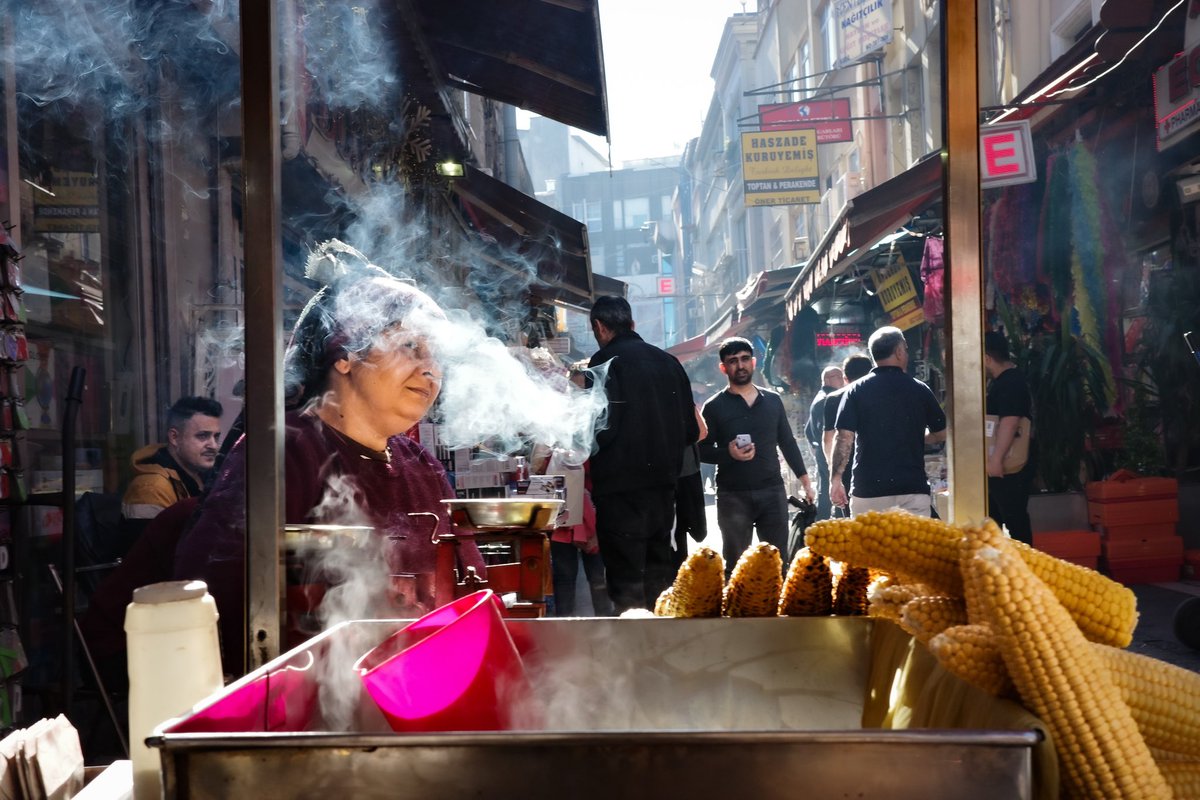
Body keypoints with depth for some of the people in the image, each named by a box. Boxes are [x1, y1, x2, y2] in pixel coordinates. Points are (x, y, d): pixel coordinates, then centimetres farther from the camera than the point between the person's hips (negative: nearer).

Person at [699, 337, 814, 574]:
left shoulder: (773, 400, 10)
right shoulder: (715, 407, 1)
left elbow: (787, 443, 14)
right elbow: (702, 450, -1)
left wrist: (805, 481, 10)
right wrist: (728, 454, -20)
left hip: (773, 491, 2)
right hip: (733, 495, -2)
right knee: (735, 564, 3)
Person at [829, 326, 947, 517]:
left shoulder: (856, 390, -1)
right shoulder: (919, 390, 3)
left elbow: (844, 438, -7)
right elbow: (941, 433, 13)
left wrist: (836, 480, -3)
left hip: (868, 489, 0)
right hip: (913, 487, 0)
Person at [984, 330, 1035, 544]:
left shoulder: (1011, 382, -16)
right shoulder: (999, 381, 17)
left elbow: (1009, 422, -27)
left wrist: (996, 459, -30)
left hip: (1009, 466, -11)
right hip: (997, 465, 11)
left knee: (1015, 520, -6)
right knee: (992, 519, 16)